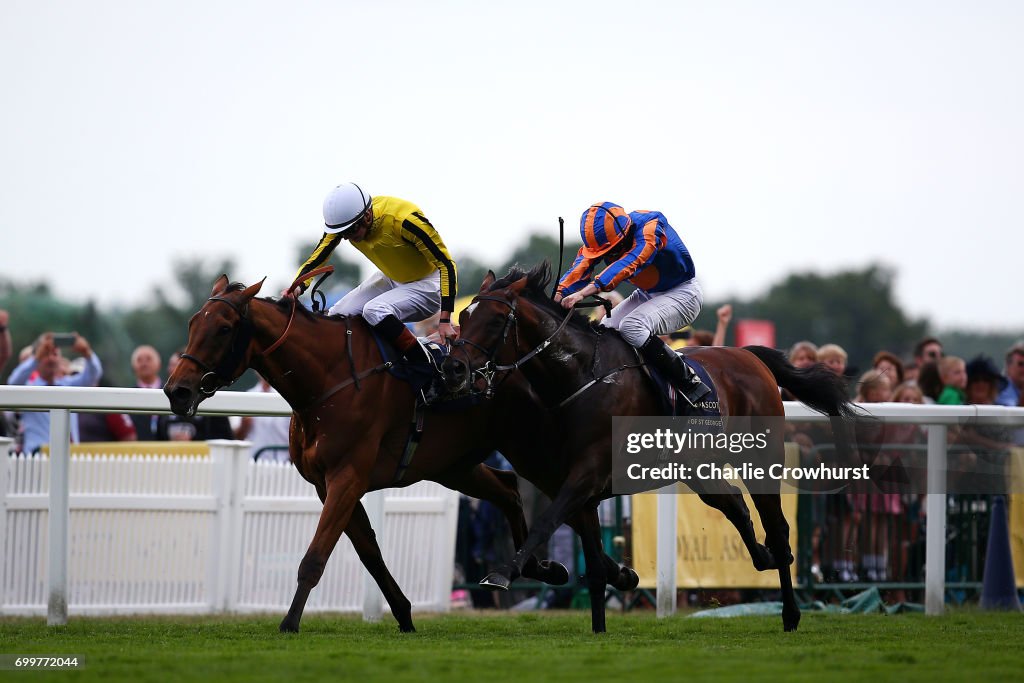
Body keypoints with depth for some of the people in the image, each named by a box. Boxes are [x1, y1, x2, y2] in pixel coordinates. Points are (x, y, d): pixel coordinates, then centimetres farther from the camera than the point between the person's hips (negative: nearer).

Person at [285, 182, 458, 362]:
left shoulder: (403, 220, -34)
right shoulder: (345, 219, -16)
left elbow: (446, 264, -28)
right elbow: (316, 258, -7)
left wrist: (445, 320, -31)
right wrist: (298, 287, -30)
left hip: (426, 284, -7)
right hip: (390, 278, 7)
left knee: (374, 311, -30)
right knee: (337, 315, -6)